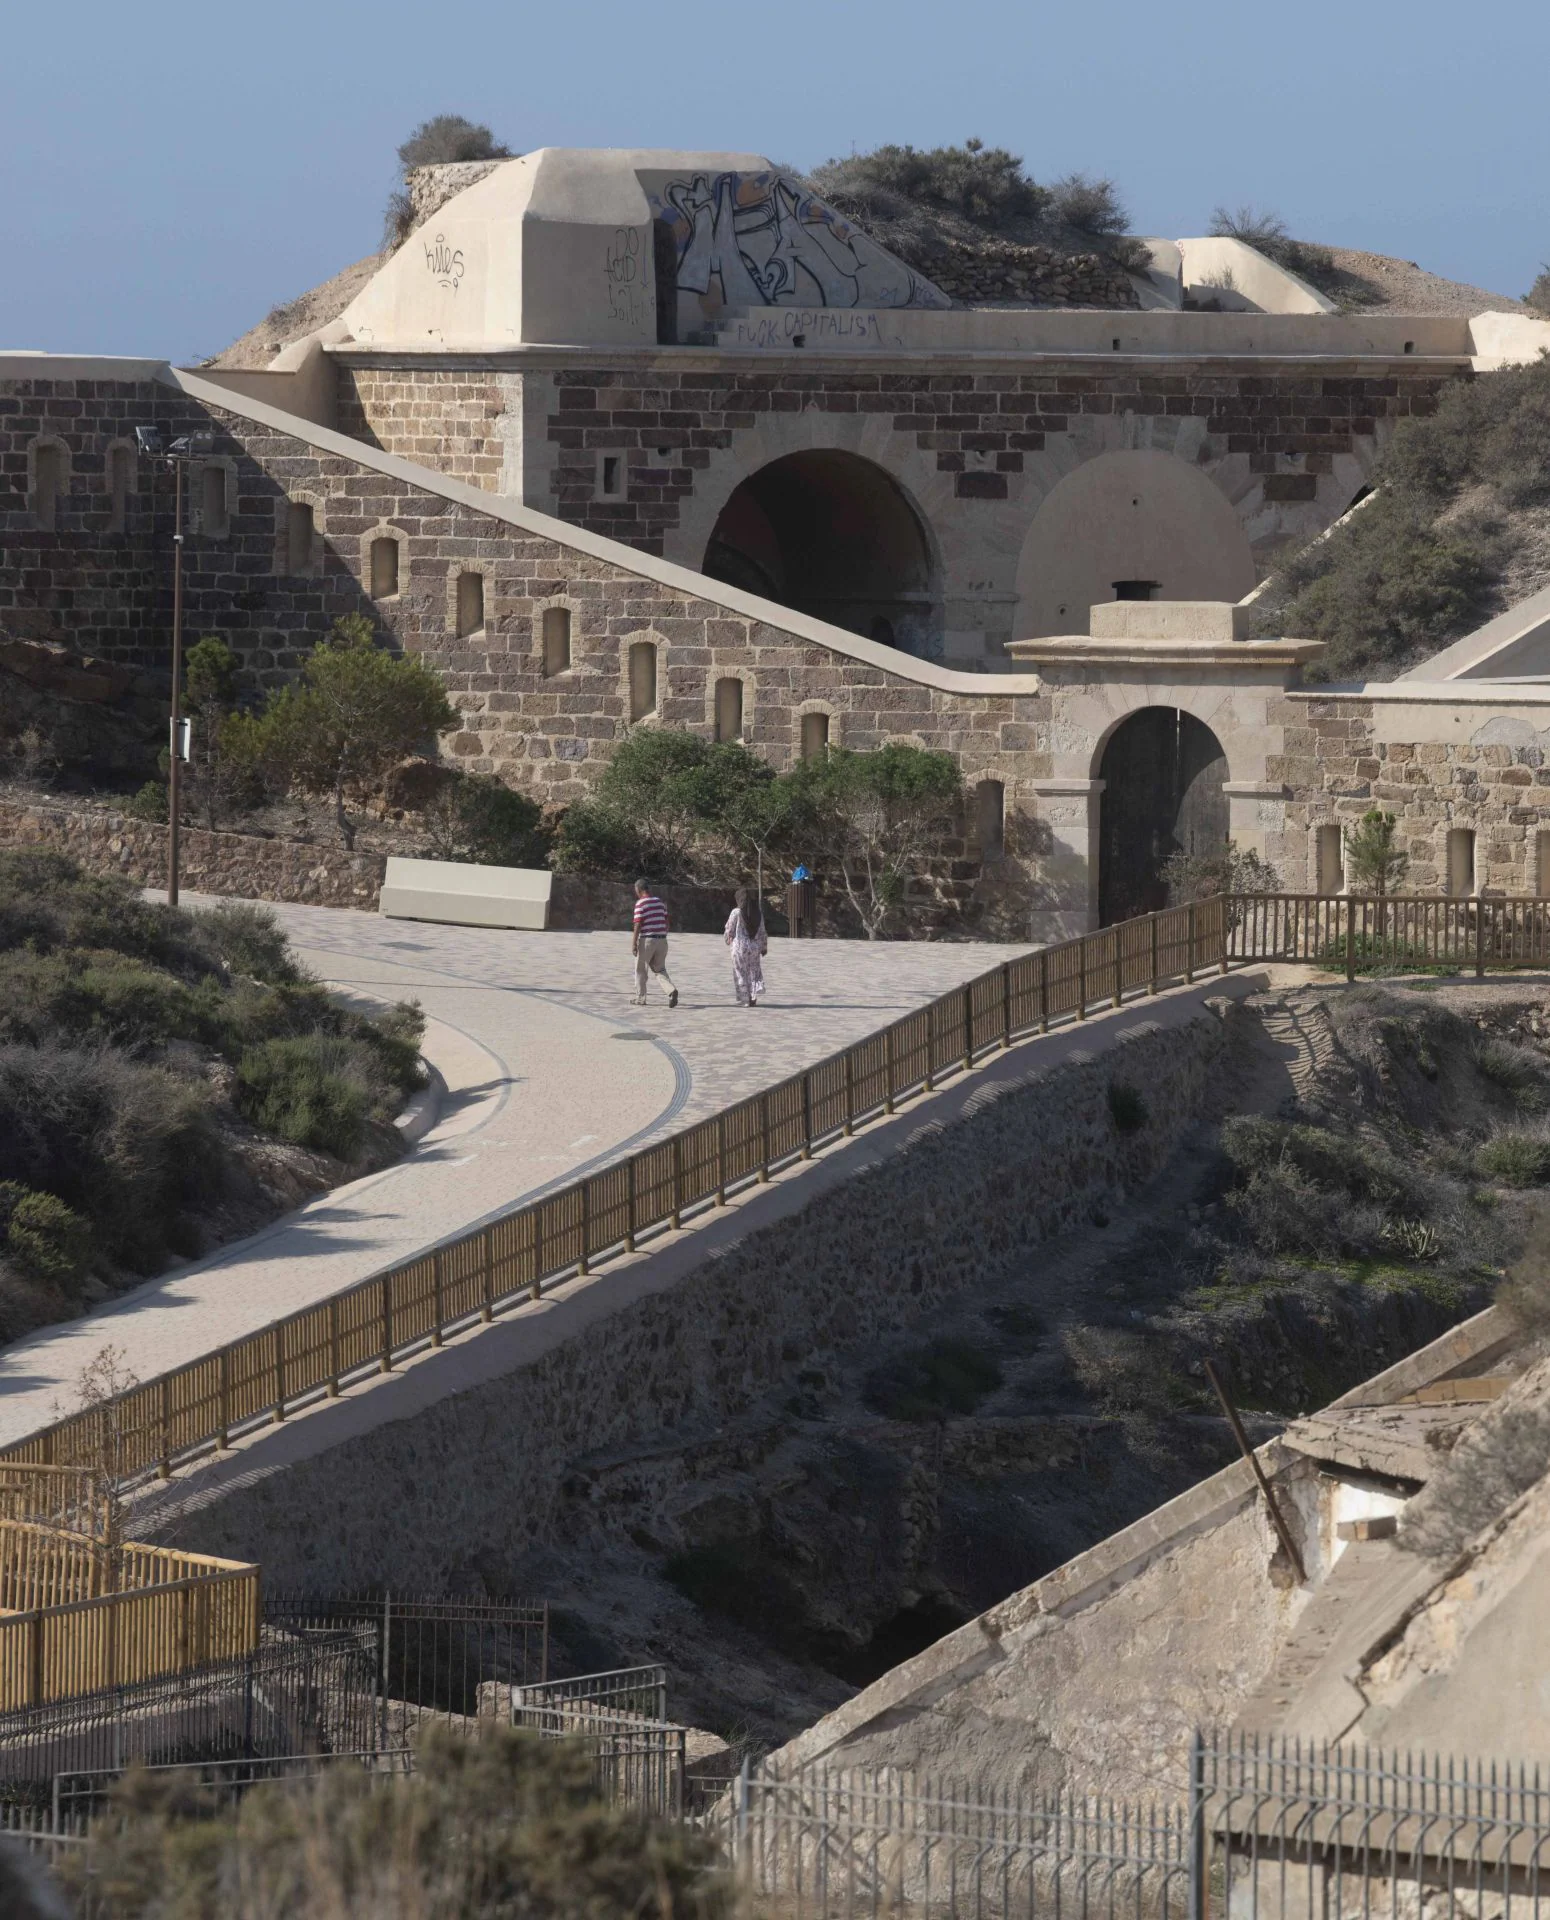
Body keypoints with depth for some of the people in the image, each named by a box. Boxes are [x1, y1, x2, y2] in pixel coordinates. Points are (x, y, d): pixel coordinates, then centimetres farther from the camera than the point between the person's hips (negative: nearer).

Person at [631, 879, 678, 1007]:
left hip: (646, 939, -5)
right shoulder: (660, 902, 10)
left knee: (641, 970, 10)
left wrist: (634, 943, -9)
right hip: (661, 939, 5)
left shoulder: (640, 904, -9)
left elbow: (638, 924, -13)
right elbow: (666, 921, 12)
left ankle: (640, 998, 15)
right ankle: (671, 990, -13)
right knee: (660, 969, 12)